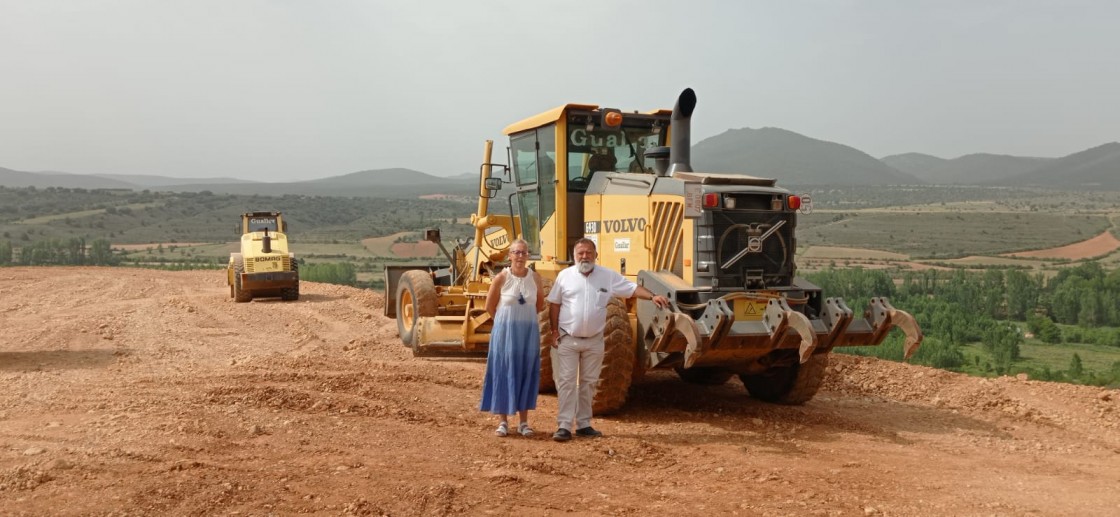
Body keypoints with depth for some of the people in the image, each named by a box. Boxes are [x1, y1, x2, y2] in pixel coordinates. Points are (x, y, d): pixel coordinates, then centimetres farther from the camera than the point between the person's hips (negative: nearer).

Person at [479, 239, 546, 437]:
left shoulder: (535, 278, -1)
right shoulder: (501, 278, -8)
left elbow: (540, 305, 14)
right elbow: (490, 306, 3)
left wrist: (524, 317, 10)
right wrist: (509, 319, 9)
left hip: (529, 333, 2)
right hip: (505, 332, -2)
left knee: (526, 375, 6)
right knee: (503, 374, 1)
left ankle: (524, 422, 16)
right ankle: (502, 421, 11)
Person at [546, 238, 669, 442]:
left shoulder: (608, 276, -2)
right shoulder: (565, 275, -3)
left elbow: (632, 288, -5)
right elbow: (554, 304, 1)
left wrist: (652, 296, -22)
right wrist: (555, 332, -5)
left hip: (594, 341, 2)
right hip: (567, 339, -2)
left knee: (588, 383, 10)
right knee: (567, 382, -2)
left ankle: (584, 424, 20)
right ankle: (564, 426, 0)